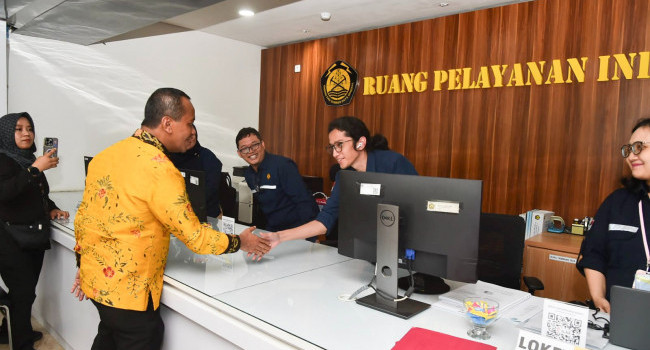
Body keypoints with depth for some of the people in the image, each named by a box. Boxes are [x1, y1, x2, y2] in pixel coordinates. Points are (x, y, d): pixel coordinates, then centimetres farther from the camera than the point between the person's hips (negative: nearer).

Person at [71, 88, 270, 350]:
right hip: (127, 290, -8)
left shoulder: (106, 155, 1)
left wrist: (84, 263, 22)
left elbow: (83, 216, 10)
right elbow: (194, 237, -20)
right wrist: (239, 242, -5)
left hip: (95, 279, 8)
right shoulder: (160, 170, -24)